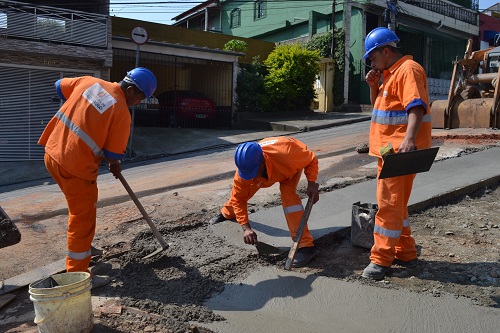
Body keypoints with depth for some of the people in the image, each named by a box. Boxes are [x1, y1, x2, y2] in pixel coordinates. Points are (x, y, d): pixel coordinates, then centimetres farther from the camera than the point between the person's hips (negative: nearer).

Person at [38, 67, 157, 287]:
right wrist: (115, 167, 10)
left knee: (86, 202, 28)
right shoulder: (122, 112, -15)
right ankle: (77, 275, 16)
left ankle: (82, 247, 46)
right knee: (83, 218, 4)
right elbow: (113, 154, -12)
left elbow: (60, 86, 19)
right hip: (76, 166, -9)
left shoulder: (90, 82, 4)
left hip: (53, 152, 9)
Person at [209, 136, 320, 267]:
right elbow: (238, 199, -21)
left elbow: (312, 160, -27)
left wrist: (311, 184, -40)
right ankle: (227, 213, 46)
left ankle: (305, 245, -23)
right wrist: (246, 227, -29)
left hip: (293, 164, -3)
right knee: (241, 191, 8)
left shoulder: (286, 153, -48)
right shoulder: (244, 170, -36)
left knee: (288, 195, -29)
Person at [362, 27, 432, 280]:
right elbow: (378, 105, 25)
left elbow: (417, 106, -25)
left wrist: (409, 138, -38)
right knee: (396, 204, 15)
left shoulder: (408, 70, -12)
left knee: (389, 204, -7)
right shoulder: (390, 73, 19)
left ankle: (381, 259, 1)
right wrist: (374, 86, 8)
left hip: (400, 149, -11)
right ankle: (406, 254, 26)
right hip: (389, 148, 11)